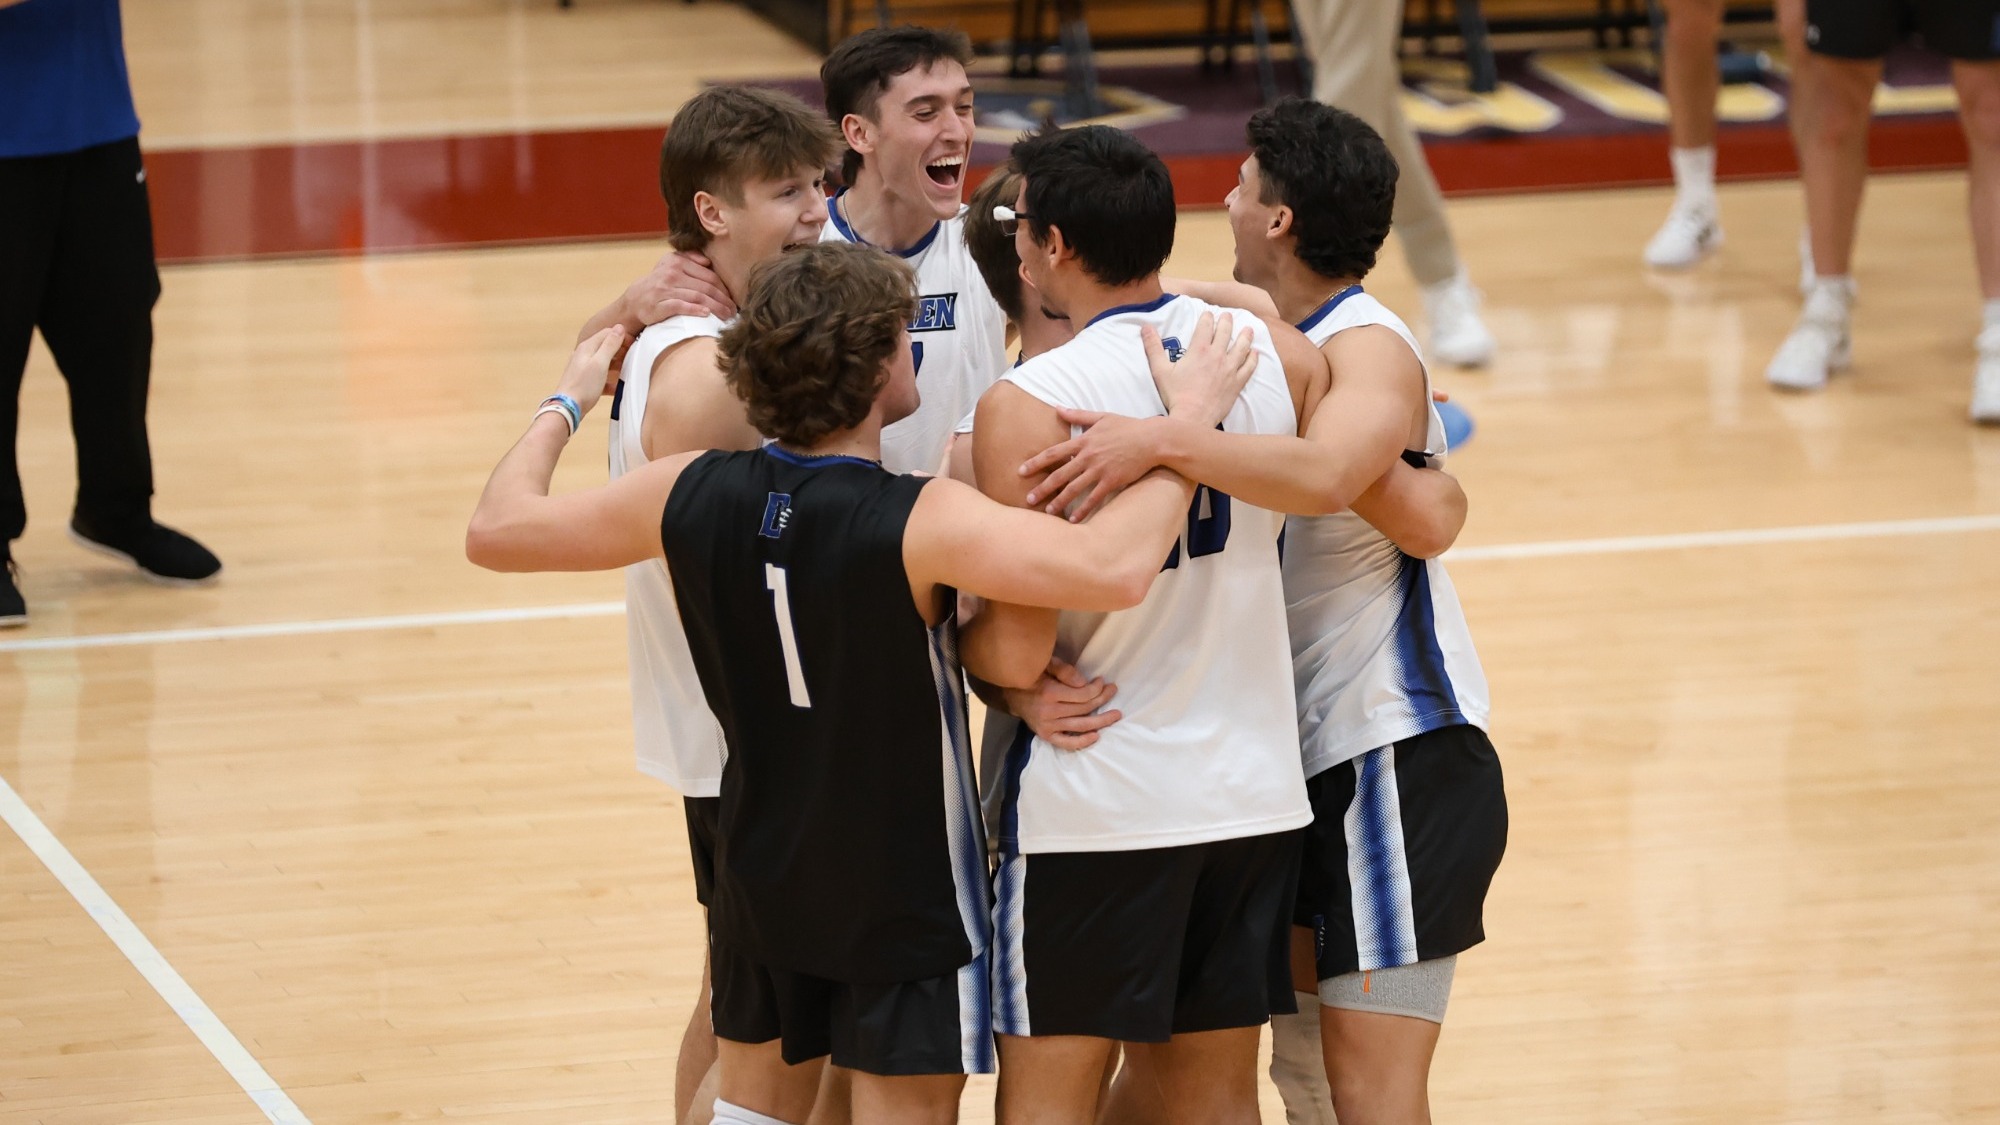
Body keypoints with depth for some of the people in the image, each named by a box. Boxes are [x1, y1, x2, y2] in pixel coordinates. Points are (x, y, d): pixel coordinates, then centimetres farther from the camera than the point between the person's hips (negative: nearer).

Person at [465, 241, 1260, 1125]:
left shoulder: (691, 496, -13)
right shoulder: (919, 523, -29)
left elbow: (496, 531, -1)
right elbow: (1117, 568, -40)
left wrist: (567, 403, 16)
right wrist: (1191, 420, -27)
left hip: (762, 877, 5)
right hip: (905, 901, -5)